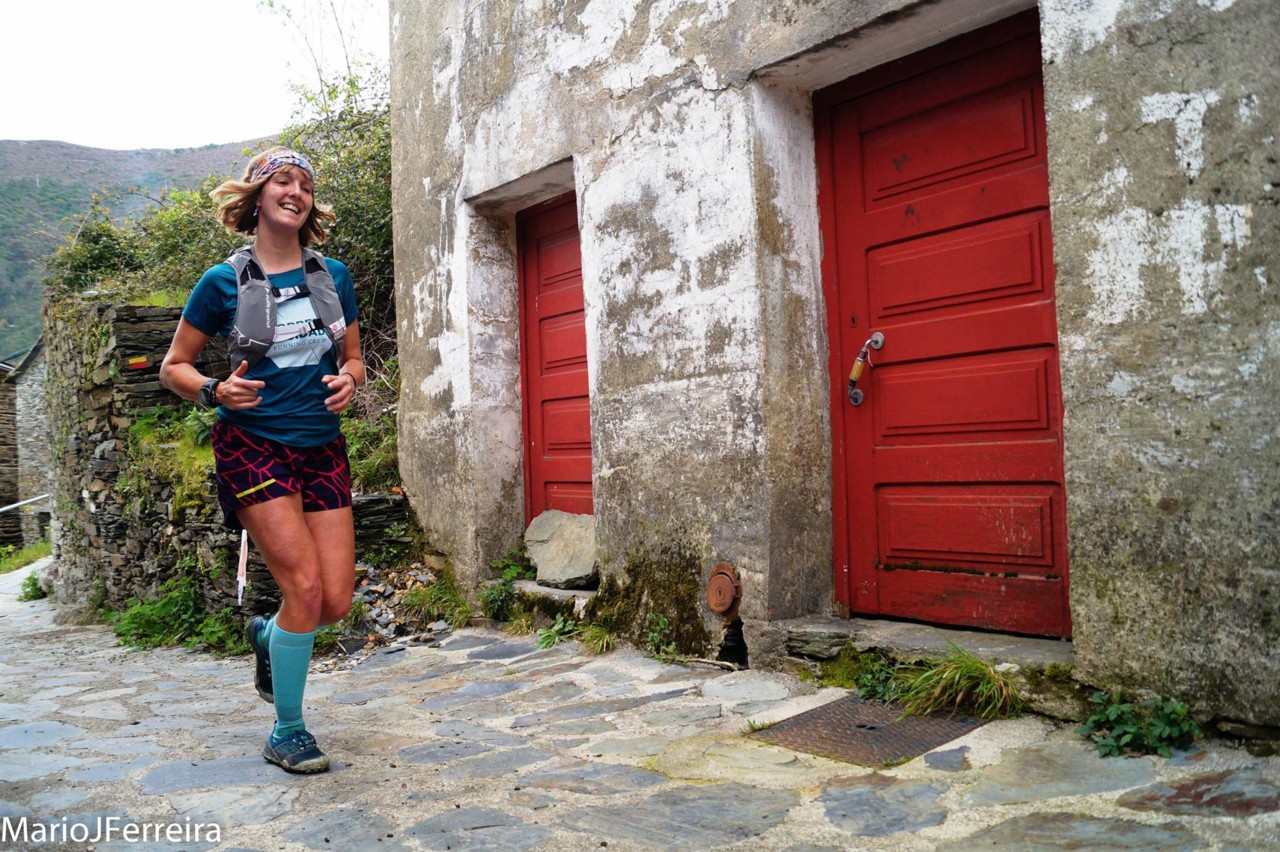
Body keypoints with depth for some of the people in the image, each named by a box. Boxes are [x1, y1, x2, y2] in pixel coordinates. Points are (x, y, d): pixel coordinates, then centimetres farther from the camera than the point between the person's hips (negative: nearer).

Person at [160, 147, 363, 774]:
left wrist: (348, 381, -4)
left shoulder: (333, 276, 8)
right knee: (305, 585, -13)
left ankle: (267, 635, 35)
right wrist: (215, 392, -14)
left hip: (322, 449, 4)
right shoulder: (224, 281, -1)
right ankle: (286, 733, 8)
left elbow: (353, 358, 19)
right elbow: (173, 367, 6)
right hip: (253, 445, -4)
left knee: (337, 600, -2)